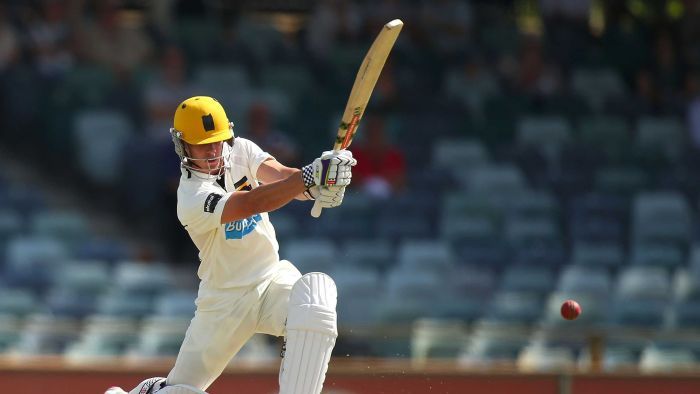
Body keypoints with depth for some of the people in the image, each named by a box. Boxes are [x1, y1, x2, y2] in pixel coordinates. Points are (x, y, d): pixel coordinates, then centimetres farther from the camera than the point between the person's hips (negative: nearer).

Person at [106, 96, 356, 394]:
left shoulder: (241, 151, -4)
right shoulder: (191, 198, -23)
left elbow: (280, 176, -22)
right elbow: (252, 203, -39)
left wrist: (318, 185, -45)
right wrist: (308, 177, -52)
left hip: (274, 280, 4)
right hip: (224, 300, -4)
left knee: (317, 291, -31)